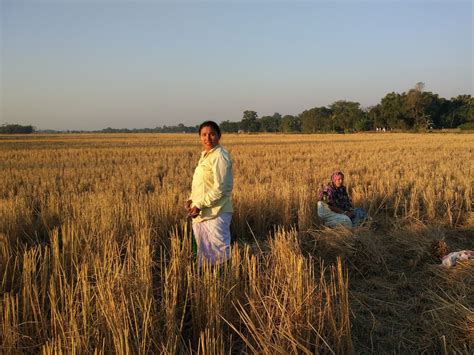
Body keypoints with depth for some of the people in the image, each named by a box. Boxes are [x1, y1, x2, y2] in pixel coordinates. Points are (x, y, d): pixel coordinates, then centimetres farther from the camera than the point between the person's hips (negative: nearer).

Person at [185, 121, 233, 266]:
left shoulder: (219, 156, -13)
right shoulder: (205, 156, 14)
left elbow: (220, 188, -19)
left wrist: (199, 205, -18)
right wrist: (191, 200, 4)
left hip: (215, 214, -9)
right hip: (201, 215, 9)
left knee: (220, 253, -3)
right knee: (204, 253, 16)